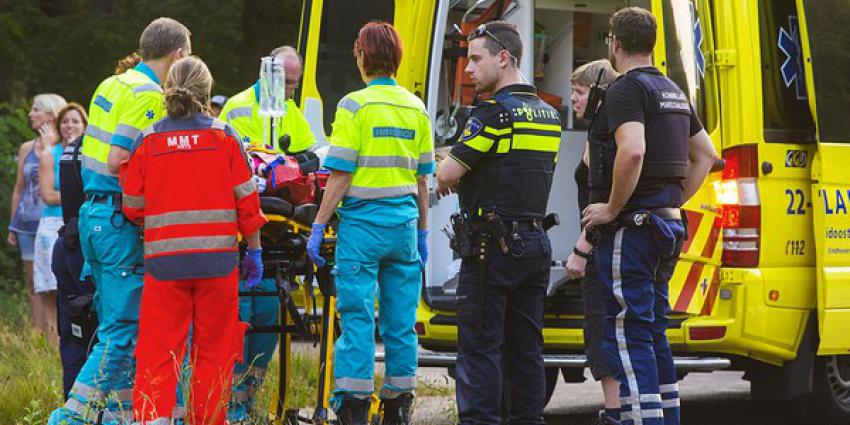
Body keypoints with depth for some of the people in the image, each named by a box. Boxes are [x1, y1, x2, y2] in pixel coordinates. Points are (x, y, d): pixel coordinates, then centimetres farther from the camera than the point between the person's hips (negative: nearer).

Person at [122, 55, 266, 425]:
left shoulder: (147, 140, 1)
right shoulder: (224, 136, 0)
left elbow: (133, 207, 5)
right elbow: (246, 200, 1)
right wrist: (254, 251, 11)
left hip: (163, 257, 0)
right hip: (217, 257, 0)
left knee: (157, 349, 2)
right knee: (213, 350, 9)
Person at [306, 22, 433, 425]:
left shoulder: (354, 105, -8)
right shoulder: (416, 109, 8)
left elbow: (340, 175, -11)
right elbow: (422, 178, 13)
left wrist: (318, 228, -6)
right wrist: (422, 231, 21)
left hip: (362, 222, -5)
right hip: (404, 222, 5)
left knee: (357, 319, -2)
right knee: (401, 322, 9)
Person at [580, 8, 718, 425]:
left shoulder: (626, 89, -13)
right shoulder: (673, 92, 17)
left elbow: (632, 151, -29)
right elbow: (705, 155, 25)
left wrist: (611, 209, -19)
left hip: (630, 226, -9)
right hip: (666, 225, 9)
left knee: (627, 335, -8)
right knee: (652, 332, 16)